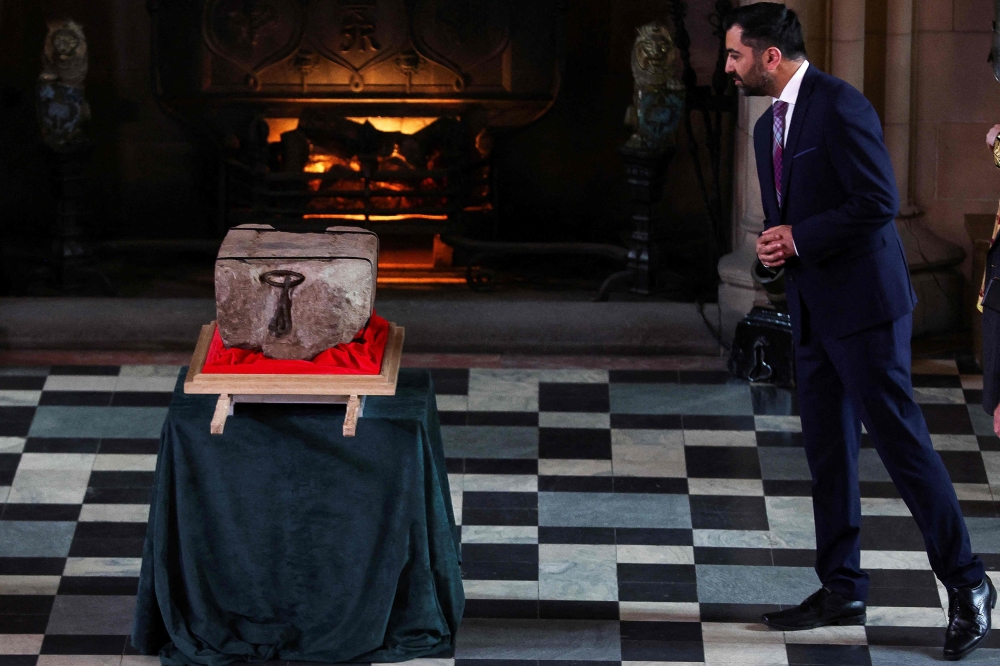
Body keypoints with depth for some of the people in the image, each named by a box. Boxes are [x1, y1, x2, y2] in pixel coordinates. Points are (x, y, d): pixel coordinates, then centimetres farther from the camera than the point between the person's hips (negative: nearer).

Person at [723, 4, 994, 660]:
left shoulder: (839, 106, -14)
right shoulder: (769, 125, 16)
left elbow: (879, 202, -20)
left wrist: (799, 237, -14)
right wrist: (773, 244, 3)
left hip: (864, 301, -9)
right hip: (813, 309, 9)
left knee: (900, 438, -7)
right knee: (827, 450, 10)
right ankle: (842, 592, 17)